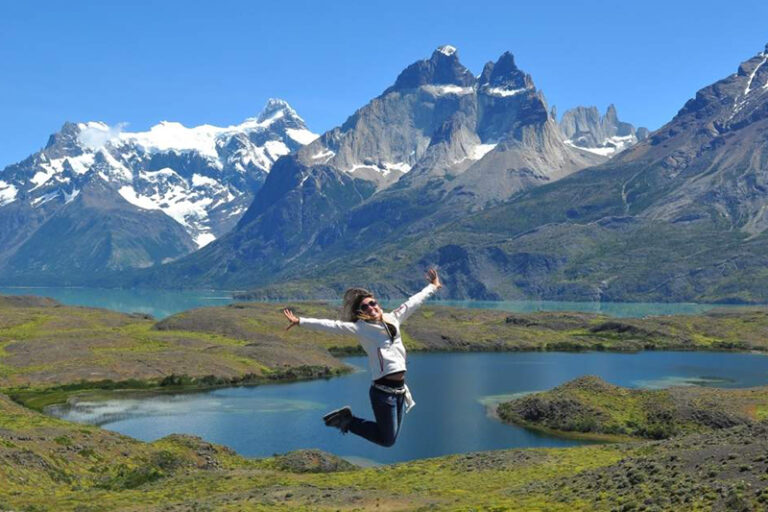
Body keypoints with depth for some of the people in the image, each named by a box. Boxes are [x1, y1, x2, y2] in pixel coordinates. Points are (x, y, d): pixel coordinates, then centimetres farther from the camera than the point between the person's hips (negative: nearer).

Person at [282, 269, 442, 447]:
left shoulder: (393, 319, 12)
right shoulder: (360, 327, -4)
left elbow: (413, 302, 24)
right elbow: (332, 325, -11)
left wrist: (432, 287, 36)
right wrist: (300, 321, -19)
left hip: (400, 390, 6)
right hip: (383, 390, -6)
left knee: (390, 437, 13)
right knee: (386, 439, -2)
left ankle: (346, 418, 27)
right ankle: (347, 421, 16)